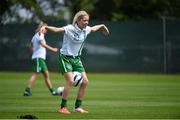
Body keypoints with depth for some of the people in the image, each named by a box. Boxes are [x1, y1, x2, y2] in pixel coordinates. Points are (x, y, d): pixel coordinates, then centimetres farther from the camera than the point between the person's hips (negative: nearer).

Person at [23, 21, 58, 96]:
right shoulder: (40, 34, -9)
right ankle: (27, 91, -14)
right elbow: (42, 44, -25)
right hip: (38, 58, -10)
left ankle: (52, 91, 14)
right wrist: (52, 49, -23)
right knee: (35, 74, -12)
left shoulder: (35, 36, 18)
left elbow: (30, 46, 27)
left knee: (46, 74, 11)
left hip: (41, 58, 10)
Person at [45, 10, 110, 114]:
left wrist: (102, 26, 40)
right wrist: (46, 27, -54)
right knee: (71, 81, -21)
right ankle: (63, 107, -10)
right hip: (65, 58, -7)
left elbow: (93, 28, 25)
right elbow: (57, 29, -36)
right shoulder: (70, 29, -20)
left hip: (76, 58, 7)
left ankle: (78, 107, 12)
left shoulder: (86, 29, 1)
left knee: (85, 81, 0)